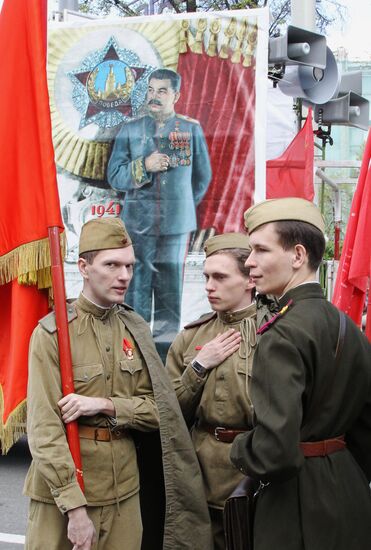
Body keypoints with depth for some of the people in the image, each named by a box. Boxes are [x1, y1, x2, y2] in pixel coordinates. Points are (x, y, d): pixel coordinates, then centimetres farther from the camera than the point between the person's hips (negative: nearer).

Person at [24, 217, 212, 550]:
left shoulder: (136, 329, 4)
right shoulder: (51, 333, -11)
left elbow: (156, 409, 3)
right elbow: (45, 429, -15)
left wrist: (104, 405, -14)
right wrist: (75, 508, -19)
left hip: (126, 489, 4)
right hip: (65, 488, -4)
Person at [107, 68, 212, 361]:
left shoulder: (192, 129, 5)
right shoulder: (130, 130, 5)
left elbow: (203, 176, 15)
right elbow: (114, 176, 0)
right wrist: (144, 166, -14)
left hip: (176, 224, 0)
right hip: (138, 223, 0)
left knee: (170, 287, 3)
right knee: (137, 285, 0)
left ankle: (165, 345, 12)